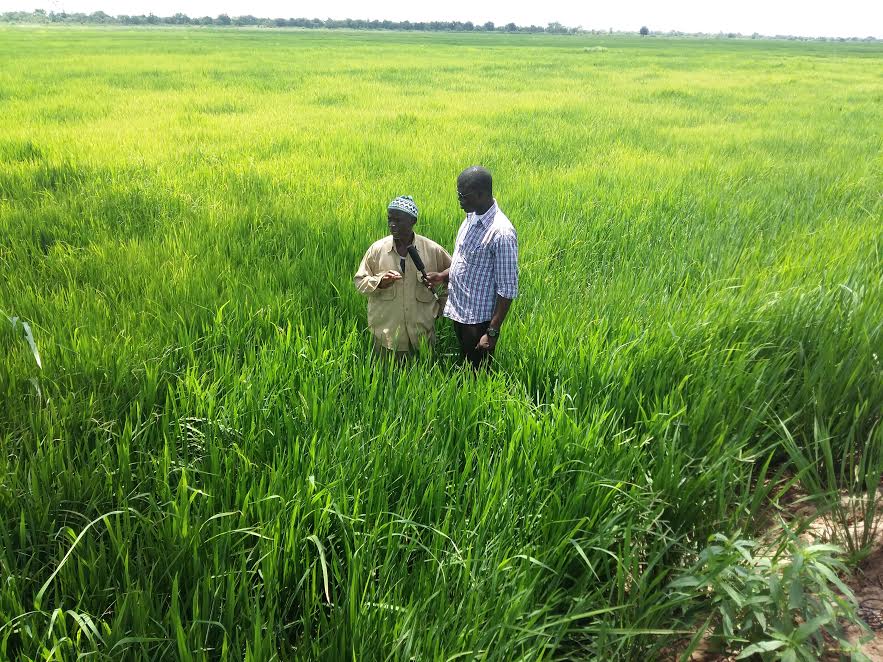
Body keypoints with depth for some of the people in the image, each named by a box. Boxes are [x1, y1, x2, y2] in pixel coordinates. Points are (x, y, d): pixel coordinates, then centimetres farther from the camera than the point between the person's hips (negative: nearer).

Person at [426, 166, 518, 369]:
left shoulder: (501, 234, -26)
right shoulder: (471, 217, 2)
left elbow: (507, 289, -23)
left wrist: (492, 332, -21)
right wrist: (443, 275, 0)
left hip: (479, 320, -8)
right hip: (459, 312, 8)